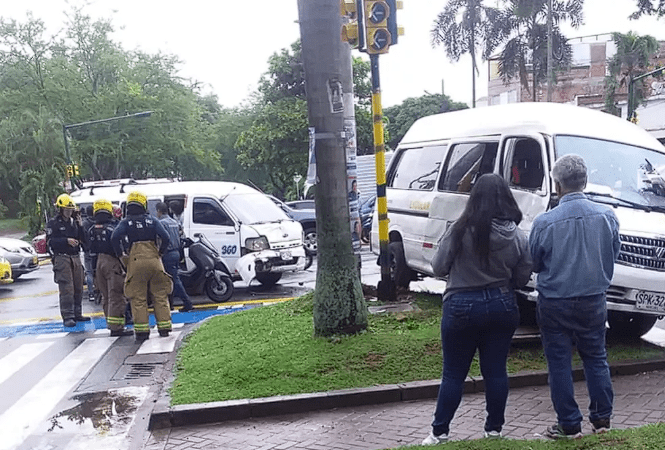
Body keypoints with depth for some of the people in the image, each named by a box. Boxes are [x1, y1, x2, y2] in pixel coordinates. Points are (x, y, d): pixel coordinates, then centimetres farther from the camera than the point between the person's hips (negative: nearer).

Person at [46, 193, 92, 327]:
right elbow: (50, 241, -9)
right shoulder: (53, 223, 0)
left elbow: (83, 240, 12)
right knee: (66, 289, -10)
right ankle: (67, 317, -9)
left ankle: (77, 314, 17)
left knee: (78, 288, 8)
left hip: (76, 257, 6)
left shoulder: (74, 222, 16)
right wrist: (66, 241, -20)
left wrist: (80, 225, 0)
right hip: (62, 258, -6)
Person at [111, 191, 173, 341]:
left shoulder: (126, 222, 5)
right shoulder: (152, 220, 7)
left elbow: (115, 238, -11)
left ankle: (142, 331, 2)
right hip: (154, 260, 1)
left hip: (135, 262, -1)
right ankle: (164, 328, 11)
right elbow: (165, 237, -5)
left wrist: (121, 254, 1)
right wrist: (160, 252, 8)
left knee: (138, 298, 4)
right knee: (160, 296, 9)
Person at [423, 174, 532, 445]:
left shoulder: (460, 231, -14)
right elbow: (522, 279, 3)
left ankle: (439, 432, 12)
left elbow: (438, 268, -8)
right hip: (502, 306, 3)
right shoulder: (518, 236, -3)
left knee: (453, 374, 6)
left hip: (462, 307, -3)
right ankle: (494, 428, 21)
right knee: (496, 370, 13)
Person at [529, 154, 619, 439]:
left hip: (555, 303, -3)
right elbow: (613, 255, 7)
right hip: (593, 302, 3)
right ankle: (601, 420, 26)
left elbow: (533, 264, -4)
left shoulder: (544, 222, -17)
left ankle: (569, 425, 15)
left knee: (559, 364, 8)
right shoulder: (607, 216, -7)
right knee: (596, 359, 18)